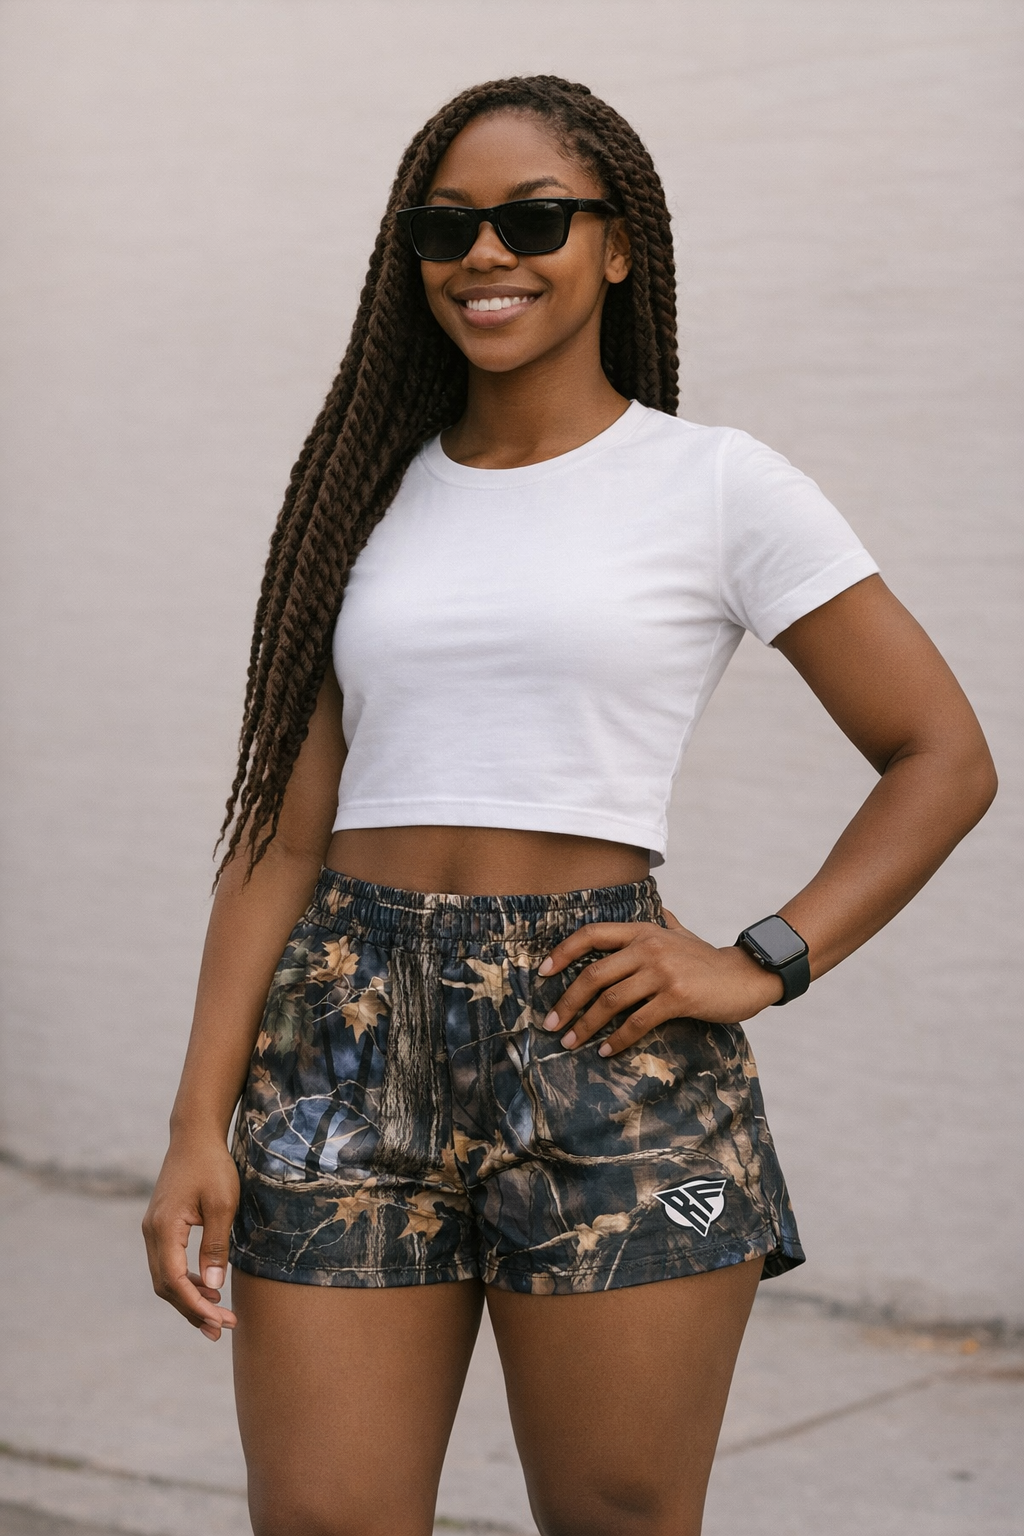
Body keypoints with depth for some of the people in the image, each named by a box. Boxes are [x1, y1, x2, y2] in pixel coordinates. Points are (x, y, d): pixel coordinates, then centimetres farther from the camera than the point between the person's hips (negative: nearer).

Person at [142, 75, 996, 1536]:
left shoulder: (717, 486, 2)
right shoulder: (373, 496, 13)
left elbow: (944, 757, 3)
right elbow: (287, 820, 9)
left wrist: (762, 964, -8)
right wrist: (199, 1124, 1)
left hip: (602, 1050, -3)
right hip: (347, 1040, 3)